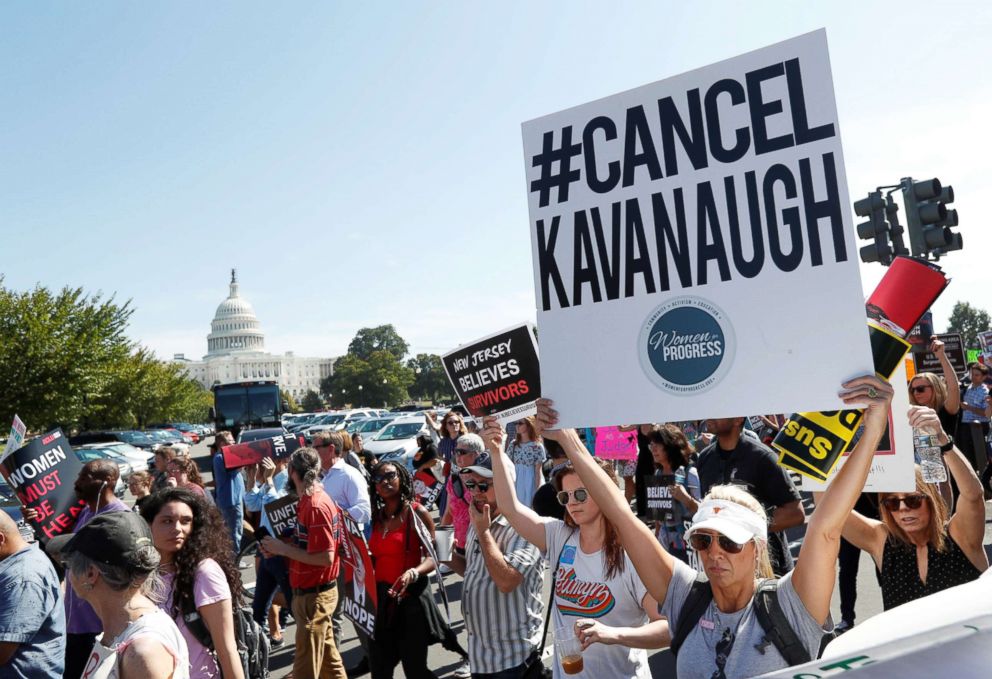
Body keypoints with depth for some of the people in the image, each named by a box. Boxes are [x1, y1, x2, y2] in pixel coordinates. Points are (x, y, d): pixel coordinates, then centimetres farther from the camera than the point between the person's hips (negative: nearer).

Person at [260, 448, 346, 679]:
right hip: (317, 593, 9)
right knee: (328, 658, 21)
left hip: (313, 596, -9)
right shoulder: (310, 501, 7)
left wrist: (282, 548, -18)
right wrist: (281, 548, -1)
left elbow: (325, 557, -25)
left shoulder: (316, 506, -22)